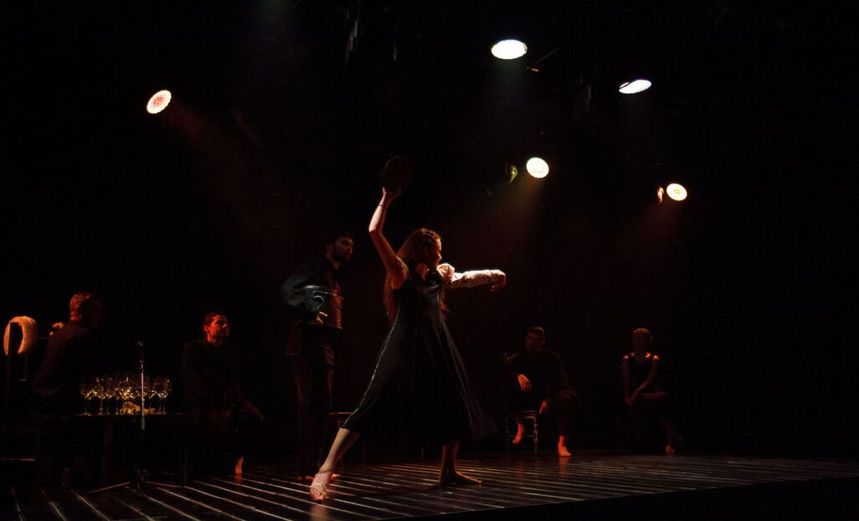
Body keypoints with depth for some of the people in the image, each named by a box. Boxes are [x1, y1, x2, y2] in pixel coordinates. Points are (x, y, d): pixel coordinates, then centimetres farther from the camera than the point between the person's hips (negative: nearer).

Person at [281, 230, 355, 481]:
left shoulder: (334, 278, 25)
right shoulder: (316, 266, -2)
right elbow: (288, 290, -17)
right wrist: (309, 315, -20)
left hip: (324, 346, 10)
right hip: (309, 344, -10)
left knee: (321, 405, 10)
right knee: (311, 404, -11)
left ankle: (311, 465, 16)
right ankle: (307, 468, -9)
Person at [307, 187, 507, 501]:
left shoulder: (438, 276, 16)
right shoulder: (400, 272, -3)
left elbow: (466, 278, 35)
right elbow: (374, 232, -12)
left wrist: (492, 274, 31)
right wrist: (386, 200, -10)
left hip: (436, 351, 8)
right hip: (405, 349, -8)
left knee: (456, 408, 13)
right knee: (372, 407, -15)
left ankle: (448, 472, 29)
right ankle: (326, 470, -14)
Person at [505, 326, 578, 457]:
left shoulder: (552, 357, 0)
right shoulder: (519, 357, 3)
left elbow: (560, 381, -10)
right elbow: (506, 366, -18)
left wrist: (548, 399, -27)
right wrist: (518, 375, -40)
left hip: (550, 398, -1)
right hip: (527, 400, 1)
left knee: (566, 398, -33)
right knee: (508, 388, -26)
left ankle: (562, 443, -35)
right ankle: (520, 426, -11)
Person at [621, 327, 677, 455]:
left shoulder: (654, 359, 6)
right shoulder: (627, 359, 9)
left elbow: (651, 379, -7)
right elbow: (626, 381, 0)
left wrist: (637, 392, -21)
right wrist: (627, 397, -16)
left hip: (651, 394, 0)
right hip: (635, 399, 0)